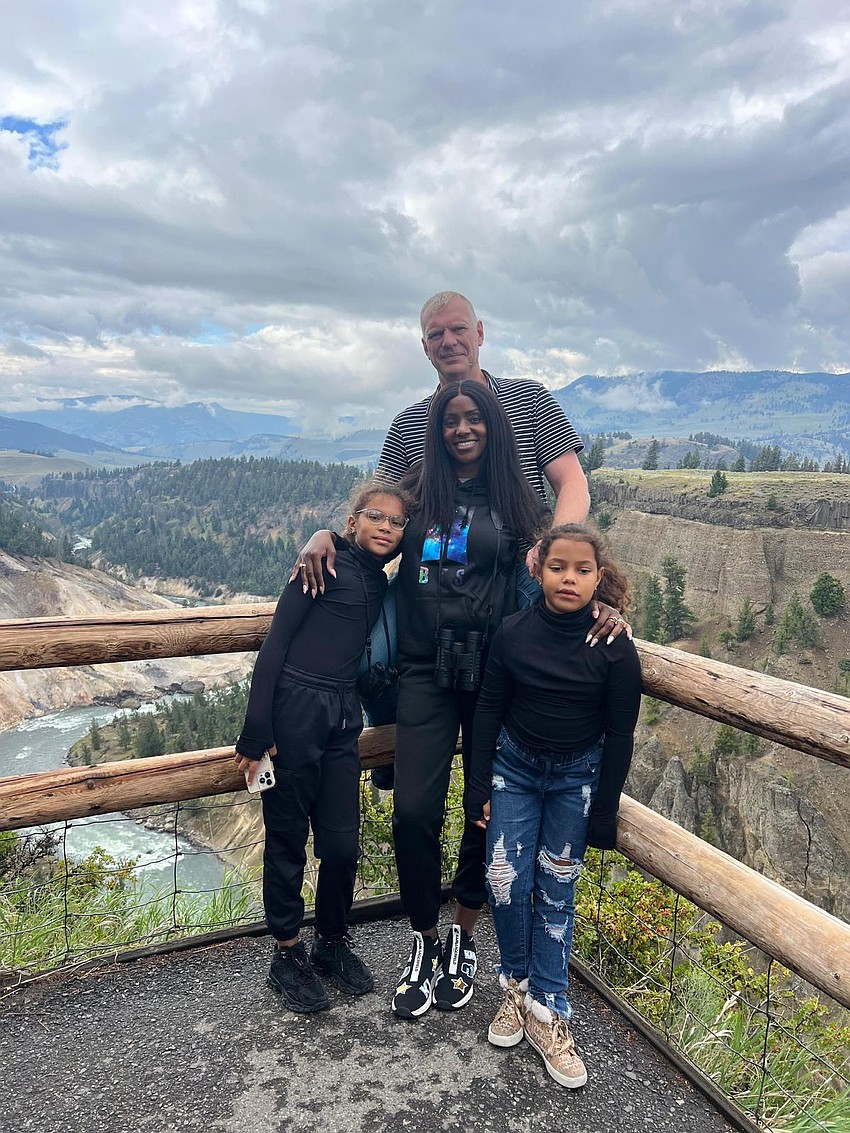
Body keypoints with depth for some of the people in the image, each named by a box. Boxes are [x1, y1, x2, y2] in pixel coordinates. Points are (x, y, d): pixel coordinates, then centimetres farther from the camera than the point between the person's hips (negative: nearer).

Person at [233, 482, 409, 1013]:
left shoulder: (381, 585, 13)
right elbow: (275, 643, -10)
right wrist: (257, 729, -13)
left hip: (343, 718, 6)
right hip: (294, 710, -6)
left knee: (343, 844, 9)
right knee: (288, 841, 8)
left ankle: (334, 943, 32)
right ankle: (289, 954, 26)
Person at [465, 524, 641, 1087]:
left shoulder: (615, 647, -16)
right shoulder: (515, 631, -12)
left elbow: (620, 735, -7)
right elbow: (488, 709, -3)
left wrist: (604, 812, -4)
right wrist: (478, 785, -1)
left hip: (577, 776, -1)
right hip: (514, 765, 1)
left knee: (555, 890, 5)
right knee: (505, 880, -2)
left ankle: (546, 1011, 21)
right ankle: (518, 985, 23)